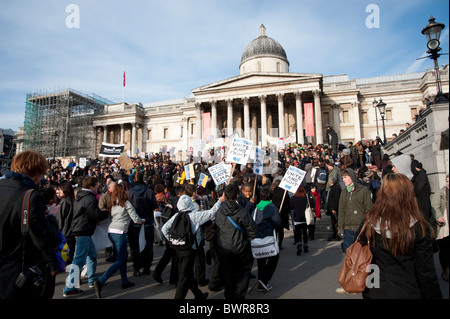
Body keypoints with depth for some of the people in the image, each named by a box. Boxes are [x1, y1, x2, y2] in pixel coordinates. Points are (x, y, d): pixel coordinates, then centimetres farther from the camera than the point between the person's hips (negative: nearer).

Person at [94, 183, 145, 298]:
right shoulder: (126, 203, -5)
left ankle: (125, 282, 25)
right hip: (119, 233, -7)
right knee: (120, 261, 0)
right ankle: (100, 282, -10)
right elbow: (136, 219, -5)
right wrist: (142, 221, 18)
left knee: (124, 255, 19)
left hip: (111, 231, 8)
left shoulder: (112, 203, 14)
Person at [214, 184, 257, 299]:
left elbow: (216, 228, 4)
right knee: (243, 272, 16)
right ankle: (239, 296, 17)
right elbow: (252, 229, -13)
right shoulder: (241, 212, -18)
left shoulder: (219, 211, -6)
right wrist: (246, 240, 4)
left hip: (222, 249, 4)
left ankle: (229, 296, 31)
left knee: (228, 273, 21)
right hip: (239, 250, -4)